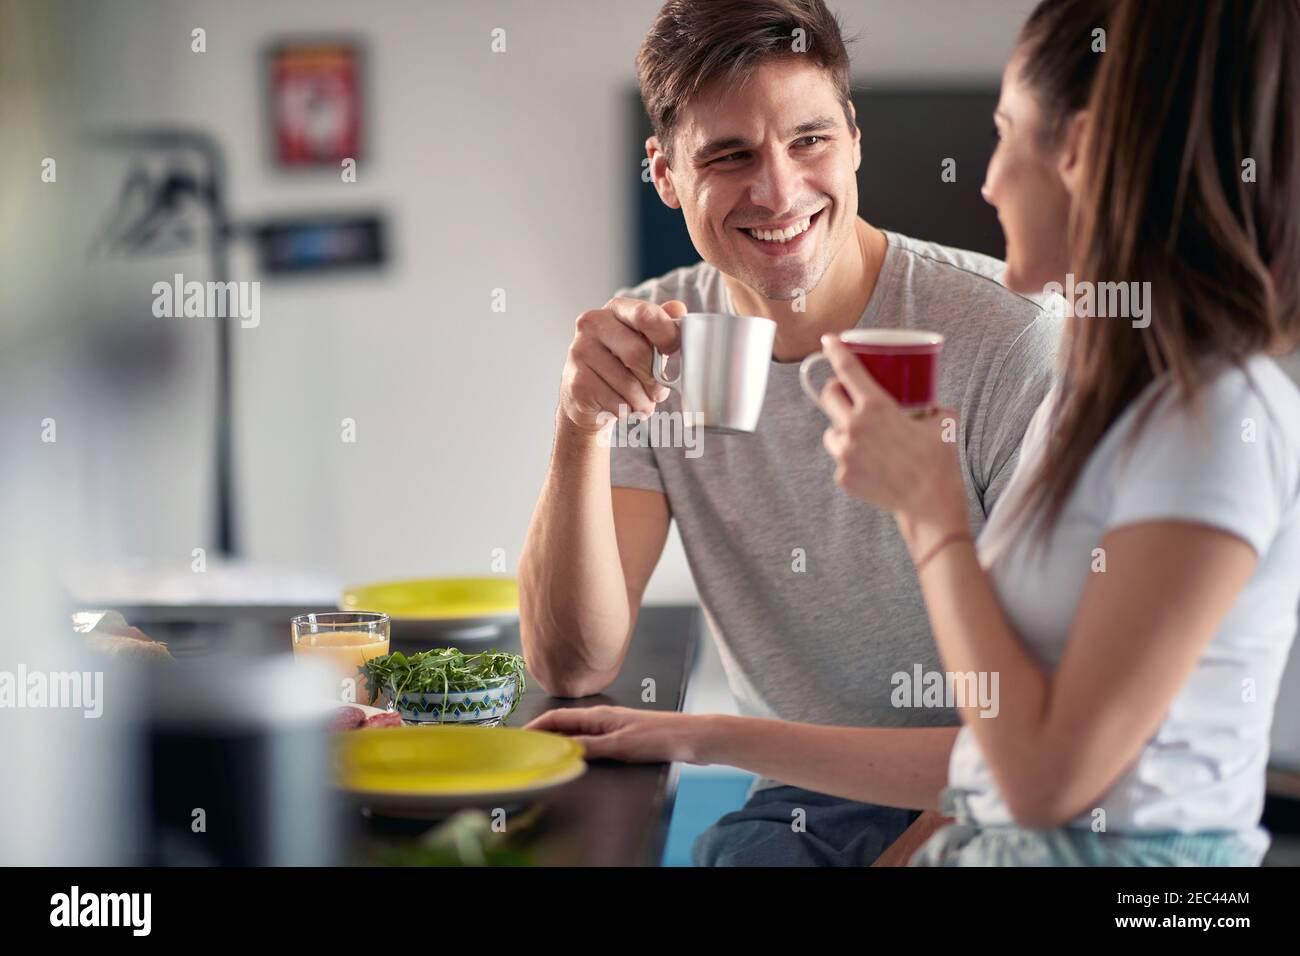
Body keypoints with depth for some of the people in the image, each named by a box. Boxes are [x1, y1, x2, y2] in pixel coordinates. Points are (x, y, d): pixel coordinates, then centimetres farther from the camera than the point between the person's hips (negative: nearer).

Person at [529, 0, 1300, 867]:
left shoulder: (1221, 419, -14)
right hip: (990, 841, 8)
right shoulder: (1091, 402, 14)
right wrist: (713, 738, 15)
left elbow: (1049, 775, -18)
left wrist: (928, 506, -11)